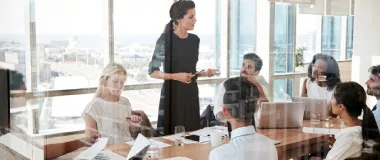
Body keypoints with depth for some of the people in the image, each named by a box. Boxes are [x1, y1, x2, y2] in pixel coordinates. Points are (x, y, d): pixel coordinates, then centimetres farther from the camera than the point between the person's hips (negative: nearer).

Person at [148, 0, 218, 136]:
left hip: (191, 94, 5)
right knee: (171, 135, -3)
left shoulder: (194, 40, 8)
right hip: (173, 94, -5)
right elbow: (152, 72, -8)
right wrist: (175, 76, -18)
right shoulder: (165, 40, -10)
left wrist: (204, 73, 0)